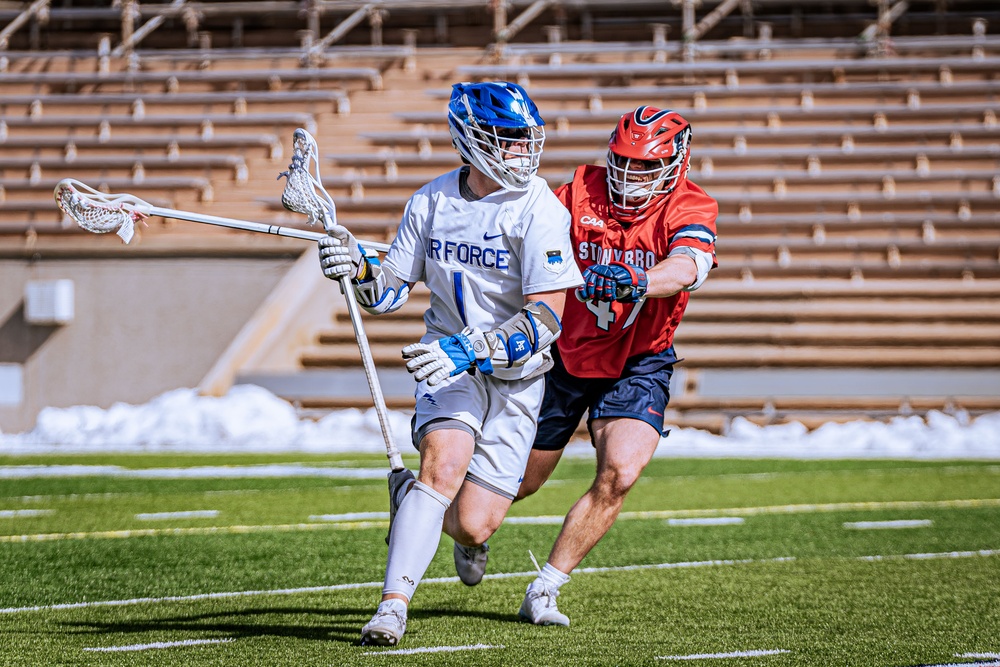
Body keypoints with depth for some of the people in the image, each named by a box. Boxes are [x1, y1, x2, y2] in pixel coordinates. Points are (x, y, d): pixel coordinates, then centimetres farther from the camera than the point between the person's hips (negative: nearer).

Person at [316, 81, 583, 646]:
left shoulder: (540, 211, -16)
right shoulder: (432, 202, -2)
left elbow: (546, 319, -22)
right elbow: (390, 291, 8)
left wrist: (470, 348, -34)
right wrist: (357, 267, -15)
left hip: (515, 377, -2)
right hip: (450, 366, 2)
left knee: (473, 527, -5)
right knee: (445, 462, -28)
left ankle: (410, 495, 31)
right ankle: (393, 605, -24)